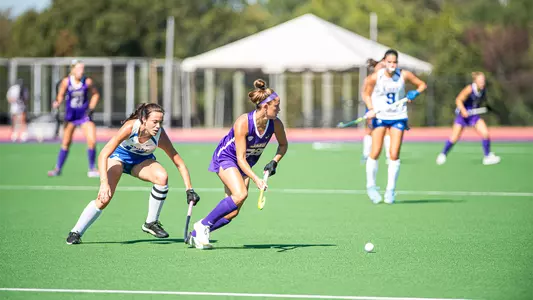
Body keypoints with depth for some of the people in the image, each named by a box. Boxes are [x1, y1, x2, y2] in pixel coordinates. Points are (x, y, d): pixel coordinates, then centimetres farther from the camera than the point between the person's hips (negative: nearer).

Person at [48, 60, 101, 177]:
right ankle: (58, 169, 21)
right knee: (66, 143, 5)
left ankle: (92, 169, 4)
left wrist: (91, 108, -7)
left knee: (92, 141, -12)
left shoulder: (87, 82, -11)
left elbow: (95, 94, 4)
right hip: (70, 116, 0)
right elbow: (61, 95, 0)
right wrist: (57, 102, -22)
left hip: (84, 115, 0)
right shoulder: (66, 82, -12)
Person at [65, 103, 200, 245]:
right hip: (120, 155, -2)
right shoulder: (130, 127, -35)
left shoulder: (160, 136, -29)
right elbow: (103, 155, -36)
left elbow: (180, 164, -20)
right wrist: (104, 183, -46)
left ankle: (151, 223, -11)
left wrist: (189, 190, -28)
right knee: (104, 198, -20)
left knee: (162, 177, -29)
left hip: (143, 160, 2)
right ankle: (75, 232, -2)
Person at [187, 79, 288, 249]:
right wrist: (256, 179, -40)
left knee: (233, 213, -3)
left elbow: (283, 144, 8)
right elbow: (240, 158, -29)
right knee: (240, 194, -31)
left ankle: (196, 235, 12)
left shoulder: (276, 124, -15)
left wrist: (275, 161, -11)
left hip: (245, 165, 6)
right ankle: (203, 225, -17)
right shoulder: (243, 123, -30)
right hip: (226, 158, -6)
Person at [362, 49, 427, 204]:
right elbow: (366, 94, 3)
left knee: (394, 155, -5)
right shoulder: (376, 77, -10)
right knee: (375, 153, -6)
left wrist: (415, 92, -15)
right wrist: (371, 109, -13)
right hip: (380, 116, -1)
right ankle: (371, 185, 13)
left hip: (398, 117, 1)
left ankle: (391, 189, 8)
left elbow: (422, 84, 6)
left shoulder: (404, 75, -8)